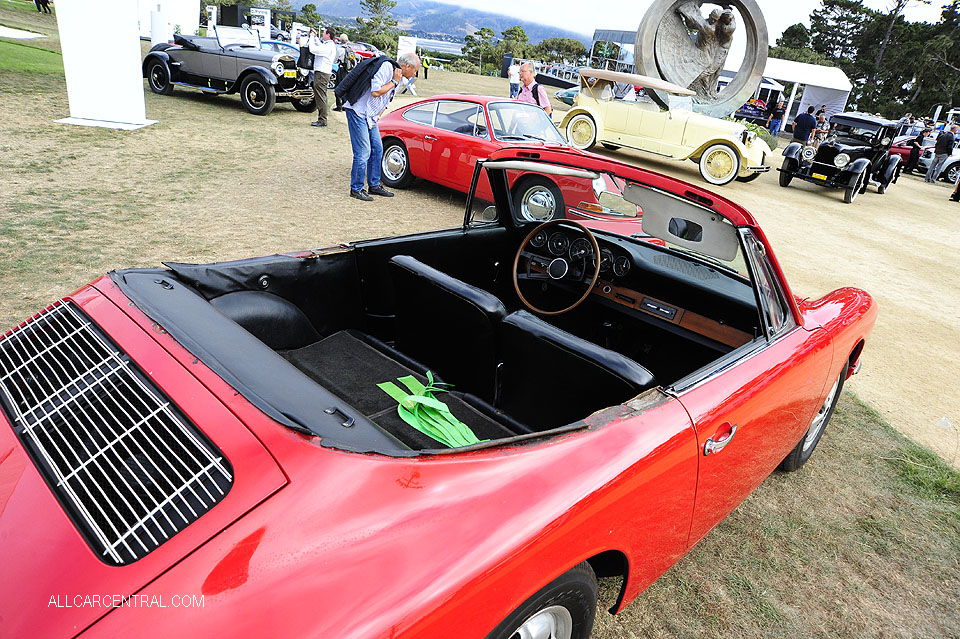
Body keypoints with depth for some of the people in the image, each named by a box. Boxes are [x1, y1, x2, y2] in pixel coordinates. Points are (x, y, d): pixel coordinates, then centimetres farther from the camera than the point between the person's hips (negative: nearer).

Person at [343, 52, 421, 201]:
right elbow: (375, 92, -27)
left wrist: (377, 117, 9)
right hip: (358, 112, -9)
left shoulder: (398, 77, 11)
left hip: (370, 116, 9)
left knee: (377, 149, 10)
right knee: (363, 152, -9)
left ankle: (374, 185, 21)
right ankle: (356, 189, 2)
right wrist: (394, 82, -16)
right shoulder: (386, 67, -18)